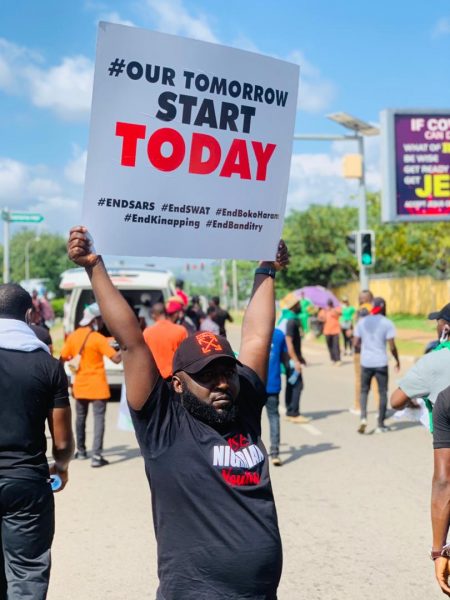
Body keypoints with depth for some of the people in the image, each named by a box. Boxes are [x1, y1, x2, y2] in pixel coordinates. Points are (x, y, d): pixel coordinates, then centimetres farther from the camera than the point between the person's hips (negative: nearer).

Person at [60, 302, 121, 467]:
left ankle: (81, 451, 30)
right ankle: (96, 456, -12)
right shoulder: (98, 338, -14)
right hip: (97, 386, -5)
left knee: (80, 417, 20)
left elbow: (62, 359, 5)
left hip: (80, 385, 5)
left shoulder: (73, 336, 1)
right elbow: (116, 358, -18)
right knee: (99, 419, -4)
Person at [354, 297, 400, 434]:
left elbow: (356, 343, 4)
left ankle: (363, 417, -3)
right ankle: (380, 425, 11)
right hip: (381, 363, -3)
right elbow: (392, 346, -9)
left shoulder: (362, 322, 4)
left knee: (364, 390, 16)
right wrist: (397, 360, 6)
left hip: (365, 362, 3)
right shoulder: (387, 323, -6)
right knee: (383, 392, 9)